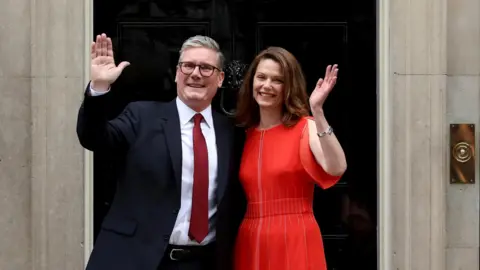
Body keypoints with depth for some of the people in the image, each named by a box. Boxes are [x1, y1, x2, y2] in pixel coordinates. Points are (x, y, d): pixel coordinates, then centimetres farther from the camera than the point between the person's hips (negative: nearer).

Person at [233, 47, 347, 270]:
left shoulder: (306, 127, -4)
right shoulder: (245, 134, 9)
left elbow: (336, 168, -23)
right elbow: (241, 198, 10)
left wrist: (317, 111, -26)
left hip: (295, 242, -4)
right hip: (251, 243, 4)